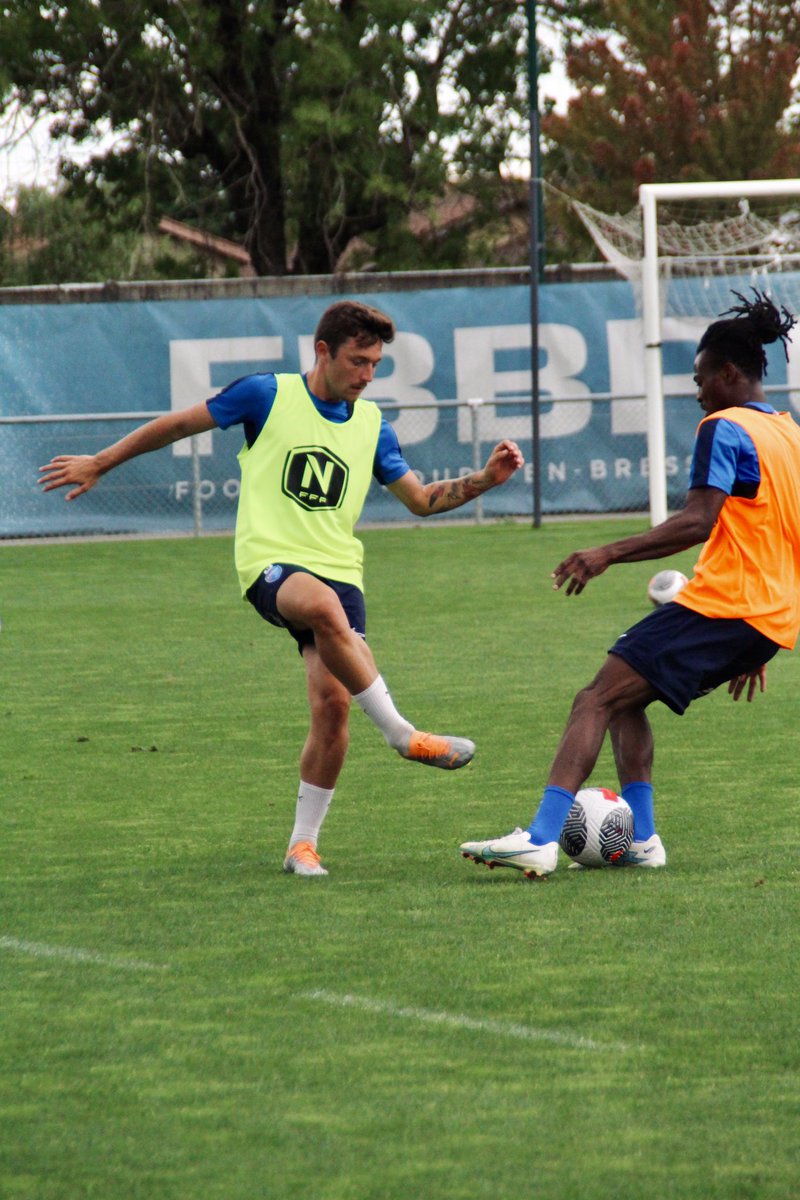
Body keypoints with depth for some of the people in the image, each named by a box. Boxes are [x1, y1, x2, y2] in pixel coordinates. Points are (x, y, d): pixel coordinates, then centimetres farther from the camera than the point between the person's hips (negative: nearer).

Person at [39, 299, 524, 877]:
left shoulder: (372, 425, 13)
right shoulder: (268, 395, 0)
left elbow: (422, 500, 19)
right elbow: (179, 423, 9)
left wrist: (485, 479, 3)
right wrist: (99, 464, 14)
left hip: (339, 571, 4)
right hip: (271, 563, -4)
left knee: (332, 706, -13)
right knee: (323, 606, -39)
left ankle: (304, 842, 4)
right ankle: (403, 734, -30)